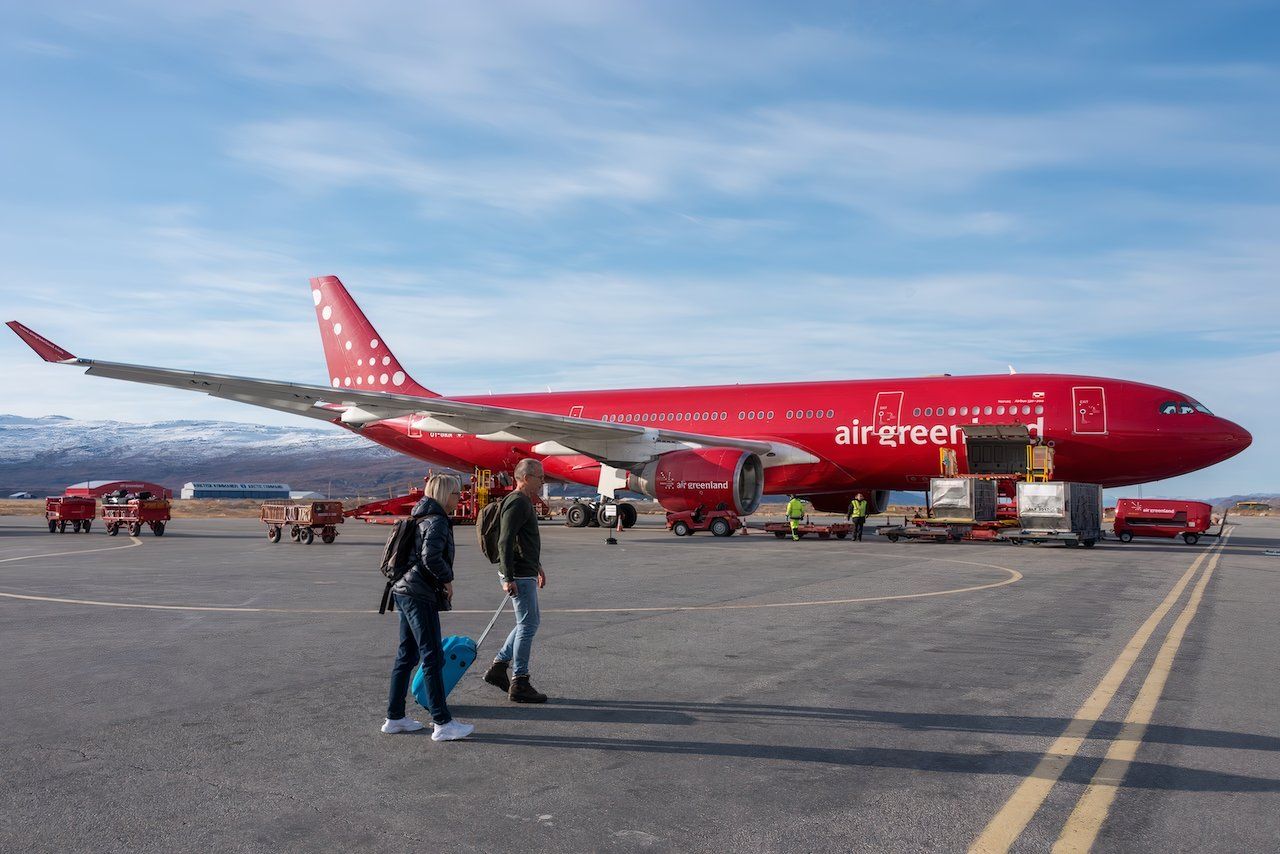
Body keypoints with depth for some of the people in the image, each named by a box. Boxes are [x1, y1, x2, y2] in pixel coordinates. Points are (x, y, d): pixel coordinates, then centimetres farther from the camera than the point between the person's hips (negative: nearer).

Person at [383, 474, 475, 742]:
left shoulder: (423, 519, 17)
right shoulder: (437, 521, -13)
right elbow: (431, 557, -26)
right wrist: (447, 579, -12)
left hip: (405, 592, 10)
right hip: (420, 596, -10)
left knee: (407, 655, 15)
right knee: (432, 658, -6)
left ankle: (395, 717, 22)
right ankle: (443, 724, -1)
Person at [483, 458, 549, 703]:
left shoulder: (525, 502, 16)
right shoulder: (517, 503, -17)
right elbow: (505, 542, -23)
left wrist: (538, 566, 29)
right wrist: (508, 578, -24)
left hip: (526, 572, 11)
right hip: (519, 576, -11)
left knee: (531, 621, 18)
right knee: (528, 625, -4)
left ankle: (498, 667, 22)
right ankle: (519, 683, 4)